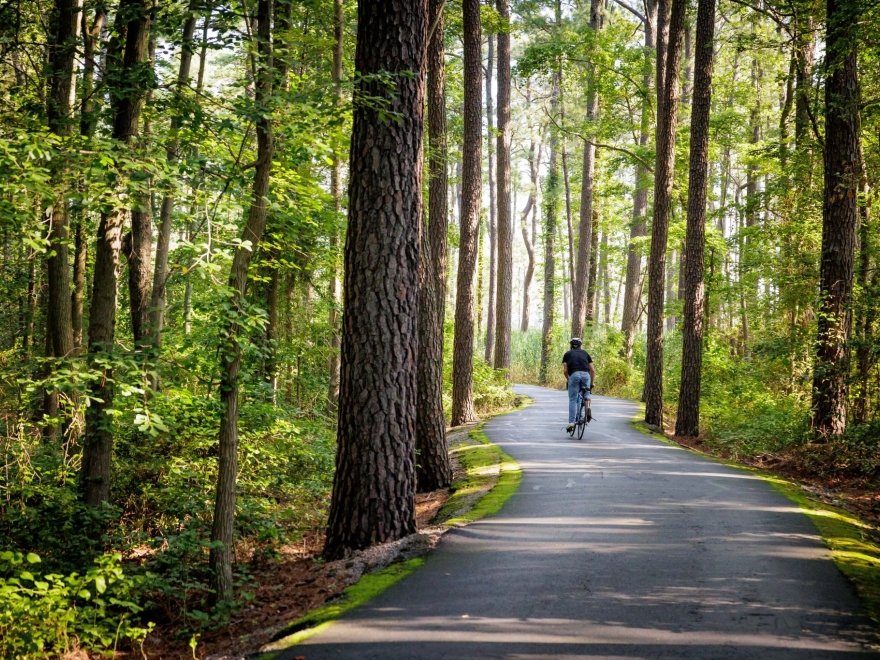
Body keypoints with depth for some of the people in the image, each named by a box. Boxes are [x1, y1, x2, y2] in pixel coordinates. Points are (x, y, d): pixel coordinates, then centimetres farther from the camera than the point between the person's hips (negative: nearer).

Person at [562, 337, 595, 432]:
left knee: (573, 400, 3)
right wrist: (592, 383, 27)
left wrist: (569, 379, 28)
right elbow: (593, 370, 19)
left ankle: (571, 422, -5)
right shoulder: (585, 353, 26)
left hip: (574, 375, -2)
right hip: (586, 375, 2)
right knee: (586, 395, 24)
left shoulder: (567, 354, 21)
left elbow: (565, 371, 11)